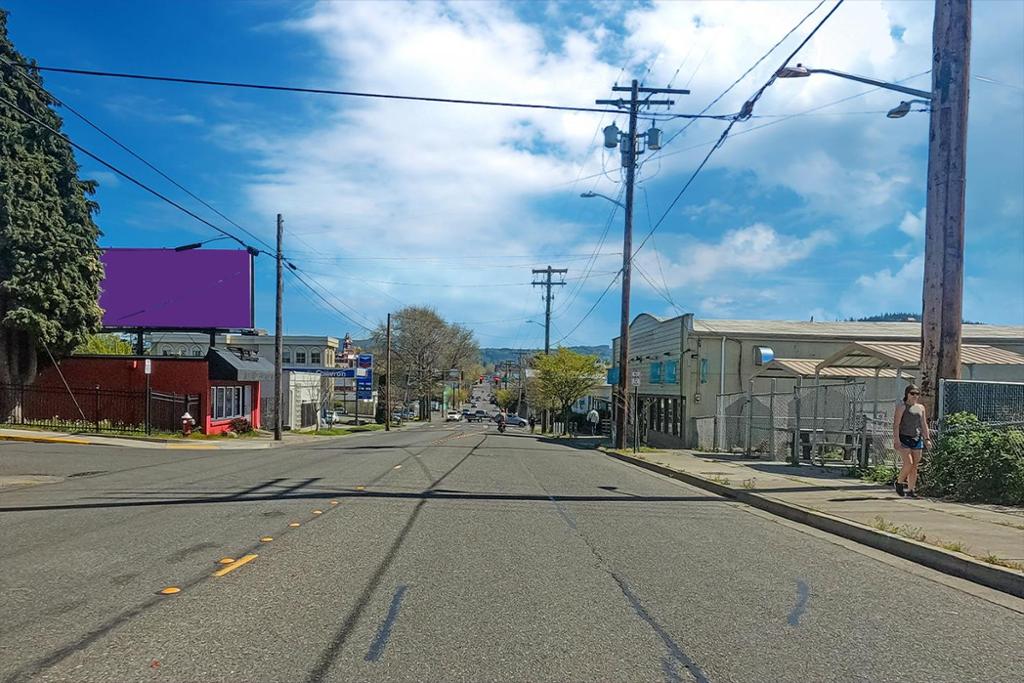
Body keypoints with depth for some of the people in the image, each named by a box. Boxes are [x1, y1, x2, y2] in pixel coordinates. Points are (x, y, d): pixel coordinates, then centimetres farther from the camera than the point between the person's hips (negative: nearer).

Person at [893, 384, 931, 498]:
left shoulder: (921, 408, 15)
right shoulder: (901, 406, -3)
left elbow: (924, 425, 18)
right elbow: (896, 424, -9)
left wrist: (927, 439, 8)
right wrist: (896, 440, -18)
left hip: (917, 439, 6)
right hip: (904, 438, -6)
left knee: (915, 466, 3)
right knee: (908, 463, -16)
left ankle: (911, 490, 8)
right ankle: (899, 482, 7)